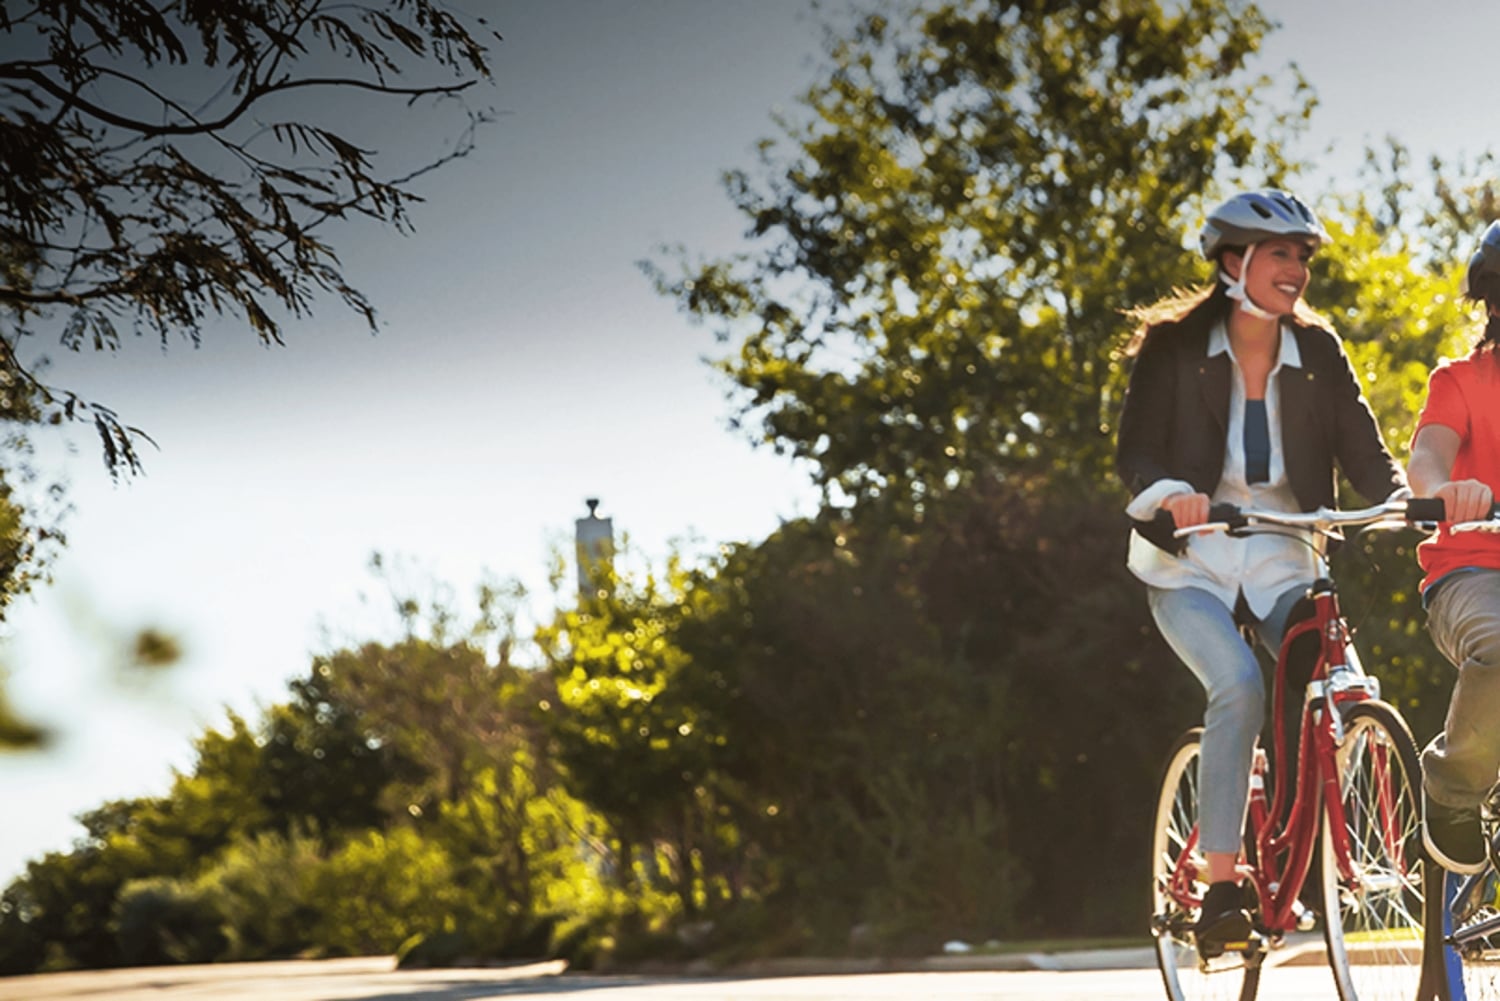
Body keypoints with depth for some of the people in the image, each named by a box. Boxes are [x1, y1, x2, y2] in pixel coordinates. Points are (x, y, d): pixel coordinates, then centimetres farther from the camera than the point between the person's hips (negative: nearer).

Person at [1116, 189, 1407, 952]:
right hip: (1190, 565, -3)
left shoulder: (1317, 353, 3)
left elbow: (1363, 449, -4)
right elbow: (1134, 450, -12)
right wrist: (1169, 491, -35)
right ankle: (1220, 885, -23)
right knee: (1238, 686, -29)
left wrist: (1403, 500, -25)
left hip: (1280, 565, 3)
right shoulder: (1175, 347, -5)